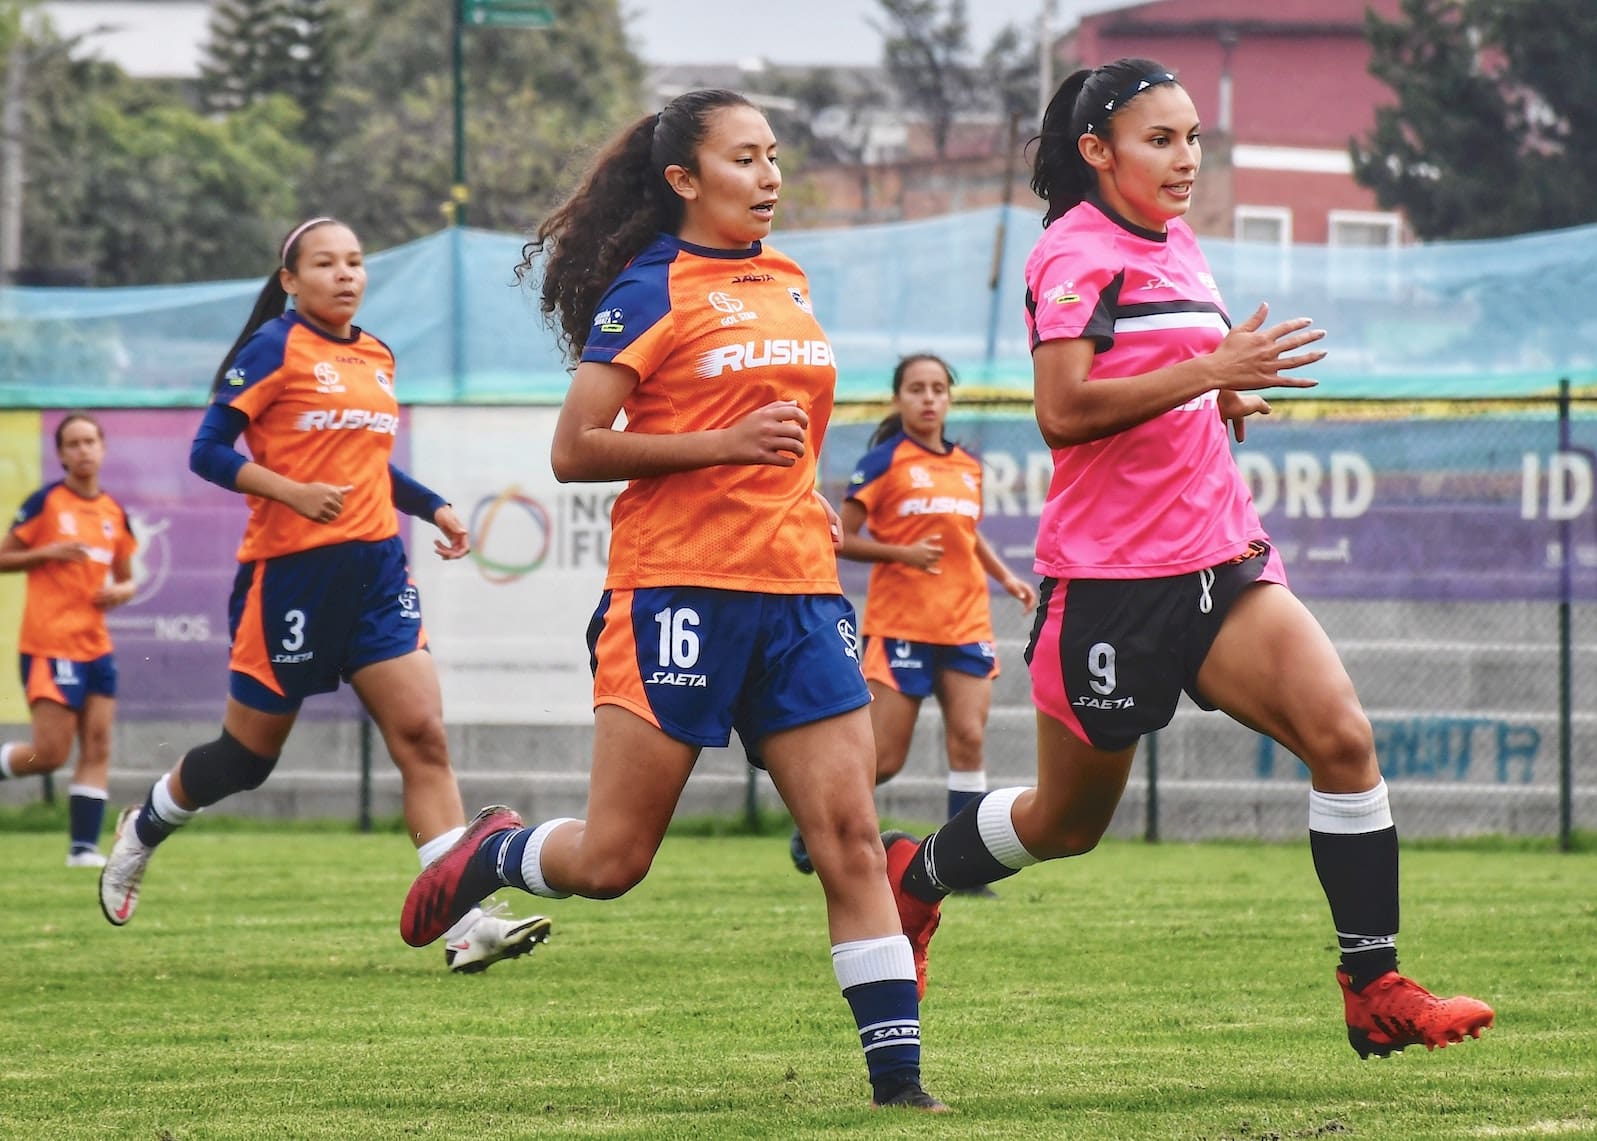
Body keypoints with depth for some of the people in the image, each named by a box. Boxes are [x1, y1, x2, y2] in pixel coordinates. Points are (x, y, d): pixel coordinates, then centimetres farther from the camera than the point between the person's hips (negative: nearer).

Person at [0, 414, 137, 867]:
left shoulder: (114, 514, 10)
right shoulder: (46, 503, -6)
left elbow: (125, 578, 20)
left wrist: (121, 591, -3)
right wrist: (47, 553, -18)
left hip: (96, 645, 6)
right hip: (49, 644, -6)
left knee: (98, 747, -2)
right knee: (50, 753, -11)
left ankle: (84, 846, 0)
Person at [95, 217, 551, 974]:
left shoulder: (376, 357, 13)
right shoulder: (275, 349, -7)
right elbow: (208, 451, -10)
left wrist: (432, 507, 14)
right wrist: (295, 493, -22)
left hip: (375, 569, 5)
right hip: (290, 568, -5)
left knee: (422, 735, -10)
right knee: (249, 753, 8)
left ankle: (465, 924, -16)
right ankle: (141, 832, 38)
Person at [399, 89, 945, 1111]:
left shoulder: (790, 284, 15)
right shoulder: (651, 290, -6)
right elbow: (574, 451, -10)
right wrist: (726, 444, -17)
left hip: (798, 590, 6)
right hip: (679, 591, -6)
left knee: (850, 834, -4)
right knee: (611, 862, -2)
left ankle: (898, 1074, -5)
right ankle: (494, 852, 29)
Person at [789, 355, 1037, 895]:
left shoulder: (968, 466, 12)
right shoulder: (883, 463, -4)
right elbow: (843, 539, -5)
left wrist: (1005, 577, 13)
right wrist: (902, 553, -19)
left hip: (966, 623, 5)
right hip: (900, 623, -5)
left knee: (968, 739, -7)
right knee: (885, 759, -4)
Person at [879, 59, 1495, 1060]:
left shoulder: (1180, 247, 14)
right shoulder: (1076, 251, -10)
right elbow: (1062, 410, -23)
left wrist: (1231, 399, 9)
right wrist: (1210, 370, -26)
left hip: (1218, 561, 6)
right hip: (1109, 578, -6)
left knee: (1343, 735, -15)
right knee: (1068, 821, 9)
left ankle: (1375, 991, -12)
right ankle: (913, 876, 39)